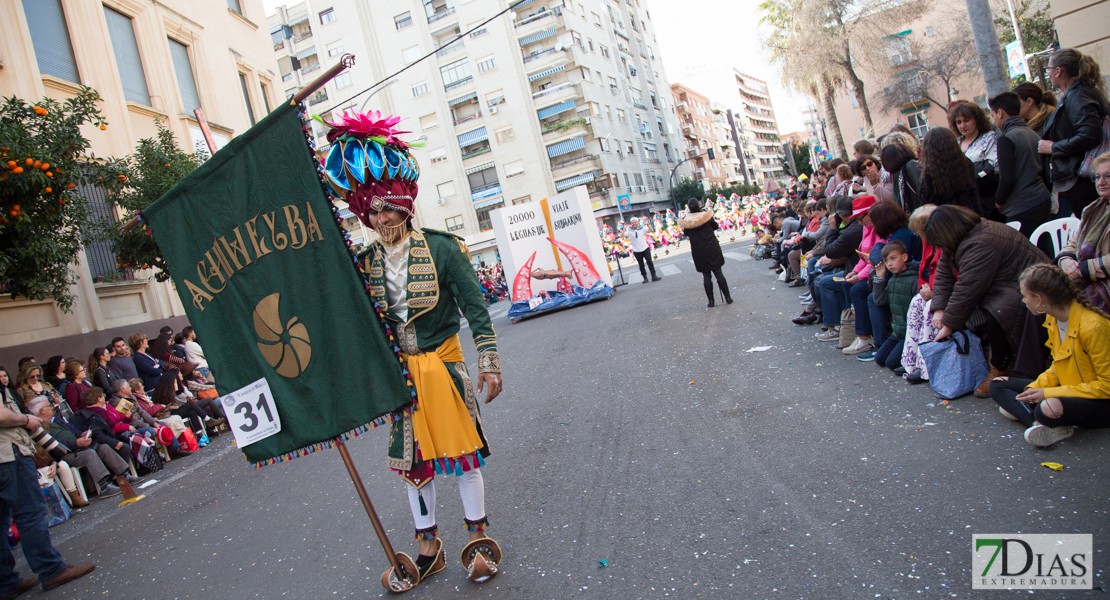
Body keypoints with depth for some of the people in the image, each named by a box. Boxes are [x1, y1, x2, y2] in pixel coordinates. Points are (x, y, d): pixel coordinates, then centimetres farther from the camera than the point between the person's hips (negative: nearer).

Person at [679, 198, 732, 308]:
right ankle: (728, 298, 8)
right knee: (718, 272, 5)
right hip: (712, 248, 0)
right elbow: (715, 226, 7)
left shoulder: (686, 220, -8)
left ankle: (711, 301, 6)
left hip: (699, 252, 0)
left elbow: (686, 233, 6)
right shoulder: (706, 215, -8)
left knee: (706, 276, 6)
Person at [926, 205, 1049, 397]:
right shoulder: (962, 239, 1)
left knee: (995, 315, -33)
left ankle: (999, 371, -13)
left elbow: (968, 290, -27)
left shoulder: (980, 246, -30)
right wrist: (939, 309, -7)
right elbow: (944, 274, 3)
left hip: (1024, 287, -11)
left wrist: (949, 324, -19)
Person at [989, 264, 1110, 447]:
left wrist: (1049, 393, -23)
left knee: (1049, 409, -41)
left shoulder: (1093, 326, -25)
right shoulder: (1052, 318, 0)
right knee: (998, 385, 0)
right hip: (1067, 389, 9)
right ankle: (1045, 426, -22)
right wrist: (1034, 388, -7)